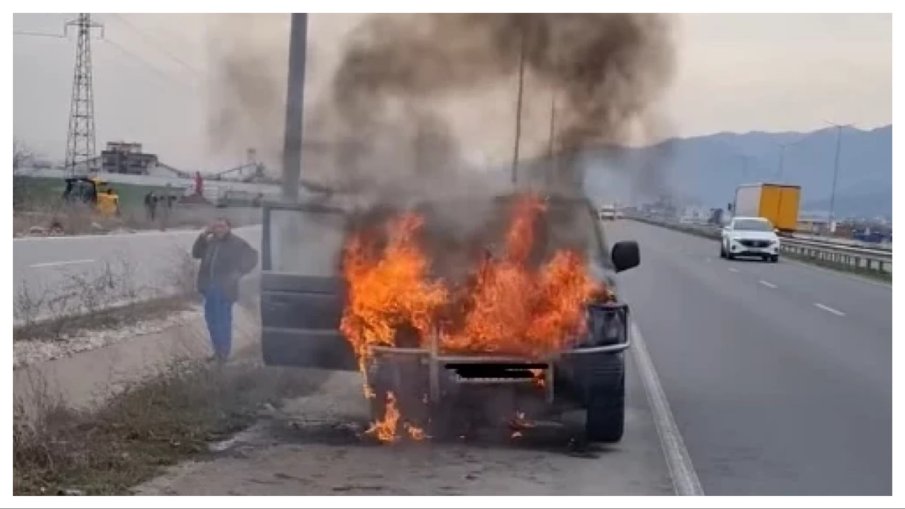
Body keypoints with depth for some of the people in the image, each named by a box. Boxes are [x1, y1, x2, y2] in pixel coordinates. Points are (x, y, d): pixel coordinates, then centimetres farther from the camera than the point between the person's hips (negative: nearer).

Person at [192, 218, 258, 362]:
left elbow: (252, 257, -1)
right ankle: (218, 349, 25)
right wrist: (203, 235, -2)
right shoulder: (210, 241, 9)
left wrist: (238, 273, -8)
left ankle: (224, 351, 7)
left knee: (223, 320, -2)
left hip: (224, 288, -6)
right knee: (211, 319, 13)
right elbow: (196, 254, 8)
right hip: (209, 287, 6)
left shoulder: (238, 244, -5)